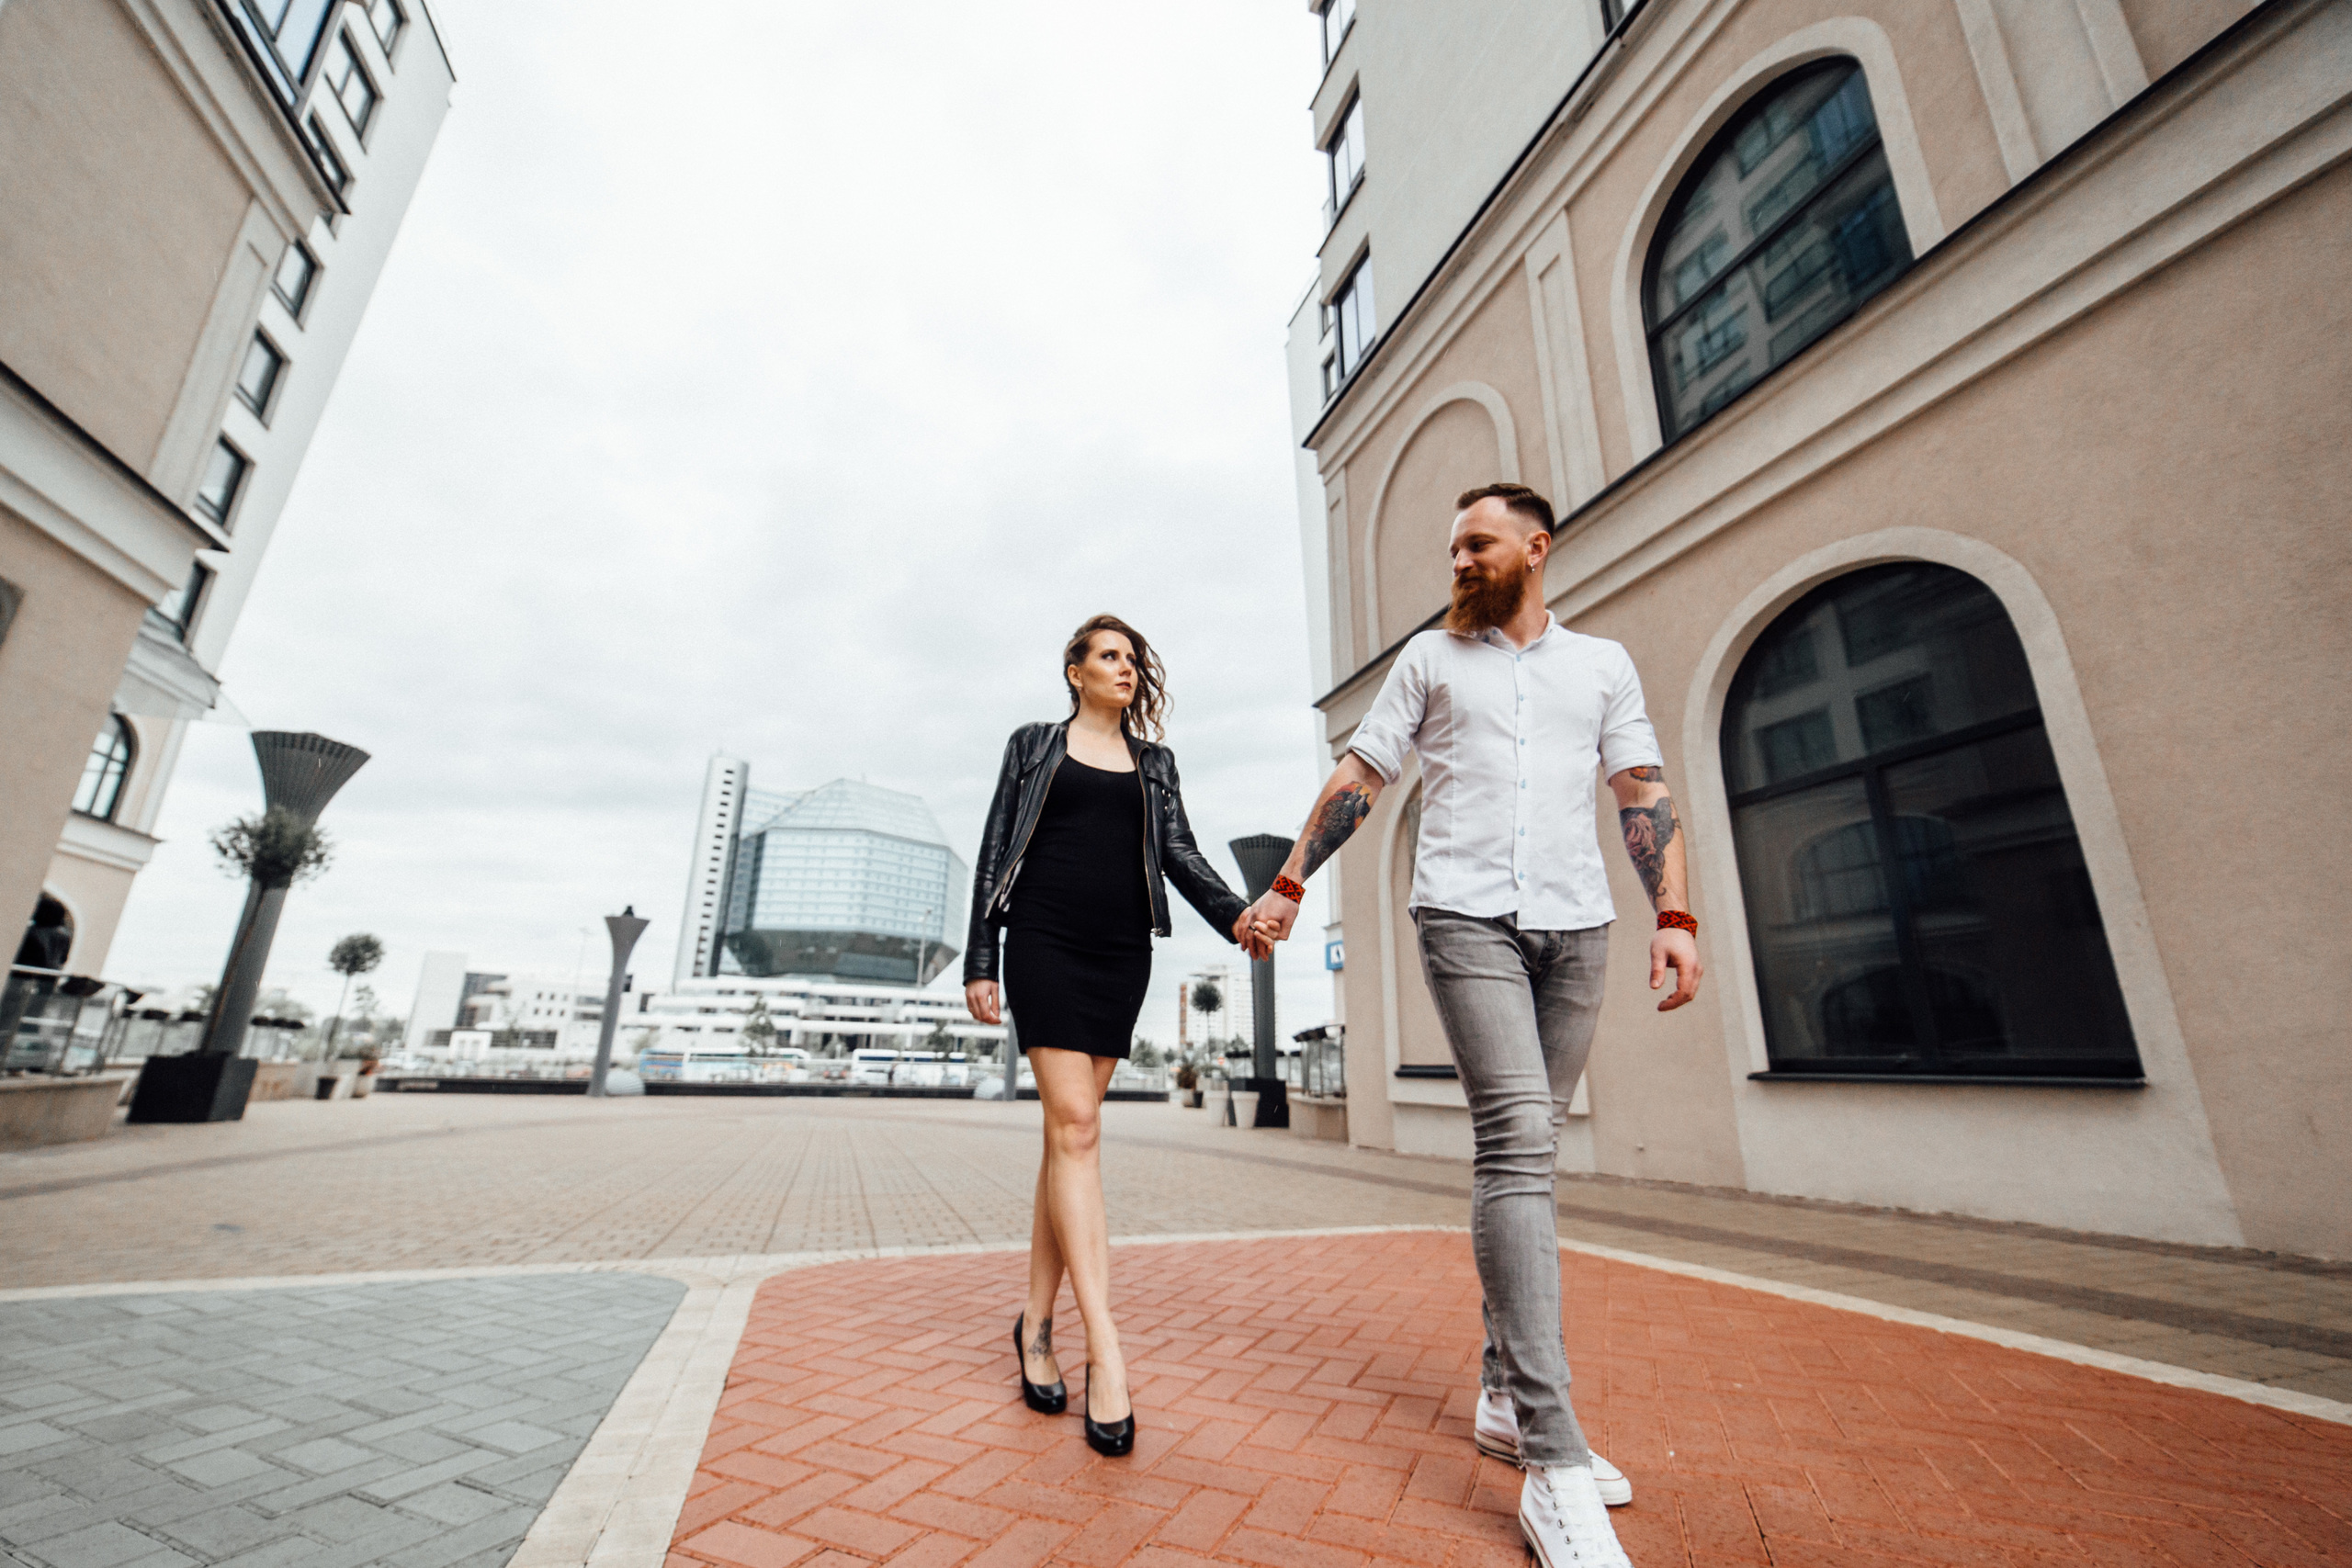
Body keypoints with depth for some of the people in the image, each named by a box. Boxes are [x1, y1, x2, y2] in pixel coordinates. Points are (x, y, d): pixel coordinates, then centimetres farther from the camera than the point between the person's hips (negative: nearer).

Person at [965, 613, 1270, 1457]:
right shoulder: (1033, 744, 11)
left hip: (1121, 951, 3)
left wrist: (1234, 914, -12)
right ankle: (1104, 1348, -11)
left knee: (1070, 1128, 5)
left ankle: (1037, 1320, 17)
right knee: (1075, 1124, -12)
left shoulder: (1154, 761, 17)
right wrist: (980, 959, 0)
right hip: (1045, 940, -3)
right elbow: (995, 853, 7)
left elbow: (1179, 851, 7)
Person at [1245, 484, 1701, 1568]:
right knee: (1516, 1138, -16)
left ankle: (1504, 1397, 20)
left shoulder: (1603, 664, 16)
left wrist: (1675, 915, -5)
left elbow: (1643, 794, 9)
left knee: (1526, 1151, 7)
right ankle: (1554, 1460, -12)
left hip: (1577, 924, 3)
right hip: (1468, 917, -2)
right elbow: (1358, 777, 9)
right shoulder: (1429, 658, 12)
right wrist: (1288, 884, 2)